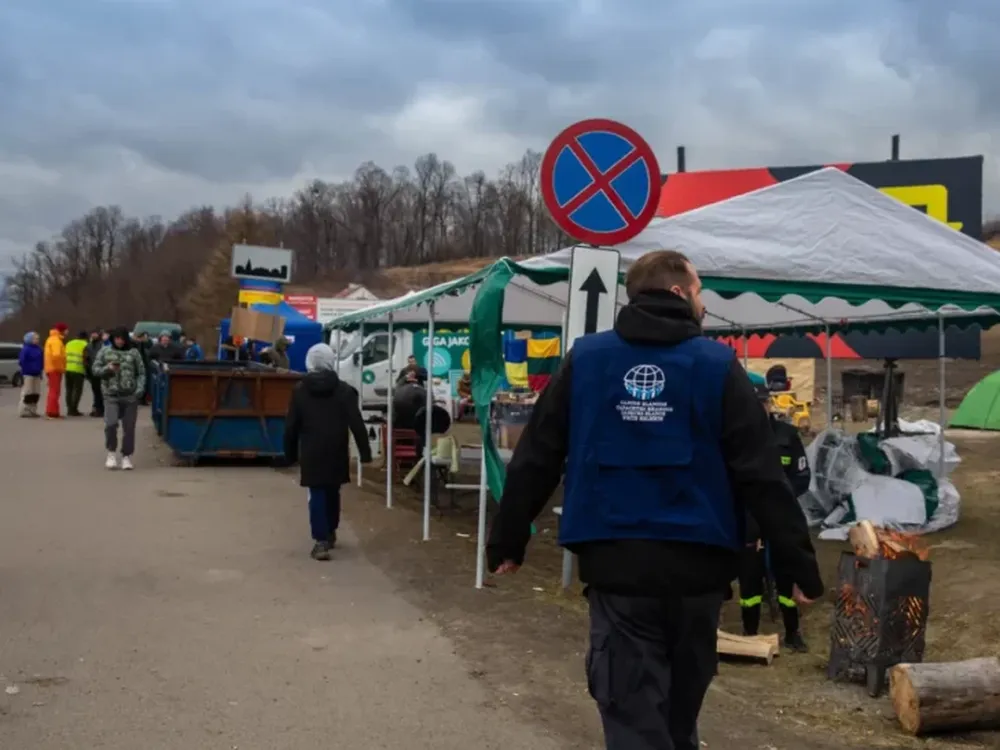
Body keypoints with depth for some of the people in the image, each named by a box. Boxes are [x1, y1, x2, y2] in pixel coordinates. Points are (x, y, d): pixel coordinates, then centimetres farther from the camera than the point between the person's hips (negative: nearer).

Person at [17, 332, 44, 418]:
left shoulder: (38, 349, 12)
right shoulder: (25, 349, -11)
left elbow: (41, 361, 20)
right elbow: (21, 361, -14)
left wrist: (40, 370, 12)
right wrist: (26, 370, -13)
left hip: (37, 374, 8)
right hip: (28, 374, -8)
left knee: (35, 393, 8)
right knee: (27, 393, -7)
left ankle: (32, 410, 15)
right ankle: (24, 411, -3)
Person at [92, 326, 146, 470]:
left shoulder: (134, 352, 6)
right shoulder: (105, 352, 7)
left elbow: (141, 373, 6)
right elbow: (95, 370, 8)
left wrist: (140, 388, -7)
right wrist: (108, 368, -11)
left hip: (130, 396, 1)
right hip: (111, 395, -1)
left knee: (129, 427, 4)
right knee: (111, 424, -16)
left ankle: (127, 456, 18)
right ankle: (112, 453, 5)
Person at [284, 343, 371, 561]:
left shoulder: (300, 390, 0)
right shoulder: (344, 390, -2)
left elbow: (291, 426, 2)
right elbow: (356, 424, -7)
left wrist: (290, 454, 11)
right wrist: (365, 452, -4)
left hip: (311, 453, -1)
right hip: (336, 452, 1)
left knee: (316, 495, -1)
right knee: (332, 492, 17)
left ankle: (321, 541, -10)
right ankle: (329, 533, 32)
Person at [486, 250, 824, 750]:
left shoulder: (584, 359, 1)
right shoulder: (717, 365, -3)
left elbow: (534, 462, 3)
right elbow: (762, 476, -6)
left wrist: (506, 543, 13)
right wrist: (801, 565, -1)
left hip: (615, 563, 0)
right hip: (696, 565, 1)